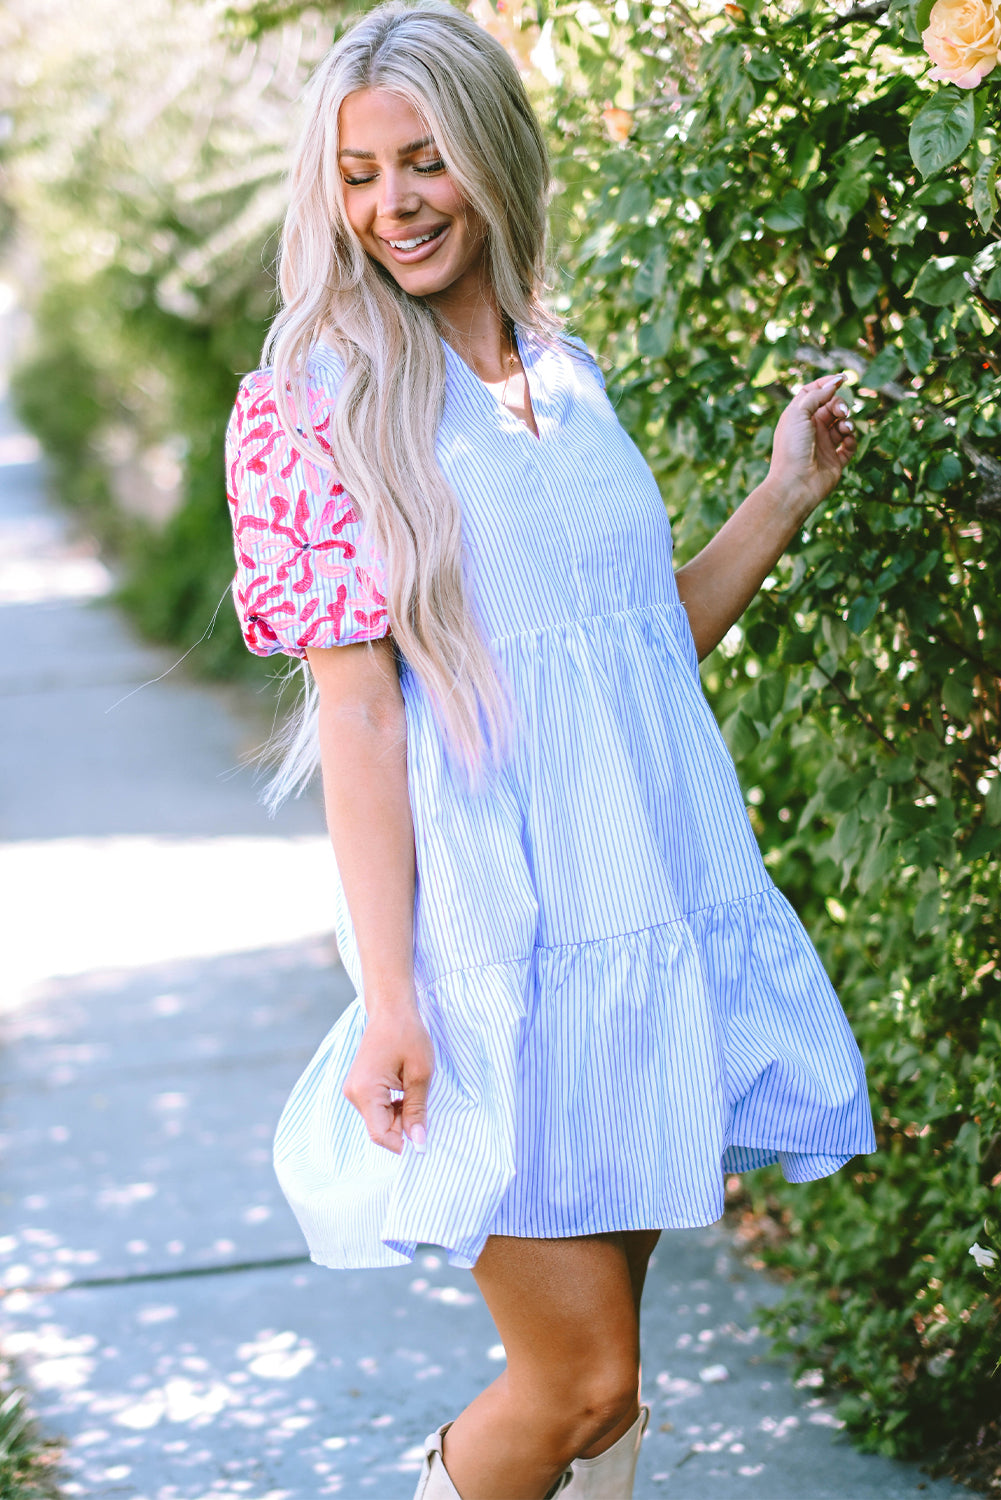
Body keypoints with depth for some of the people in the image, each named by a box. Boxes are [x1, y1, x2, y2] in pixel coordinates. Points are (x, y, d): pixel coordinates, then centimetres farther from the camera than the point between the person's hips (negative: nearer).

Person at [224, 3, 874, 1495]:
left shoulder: (563, 377, 12)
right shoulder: (307, 406, -6)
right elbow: (355, 704, -11)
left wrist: (787, 495, 12)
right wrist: (388, 998, -15)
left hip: (653, 910, 6)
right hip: (493, 937, -6)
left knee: (596, 1355, 11)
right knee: (583, 1379, -5)